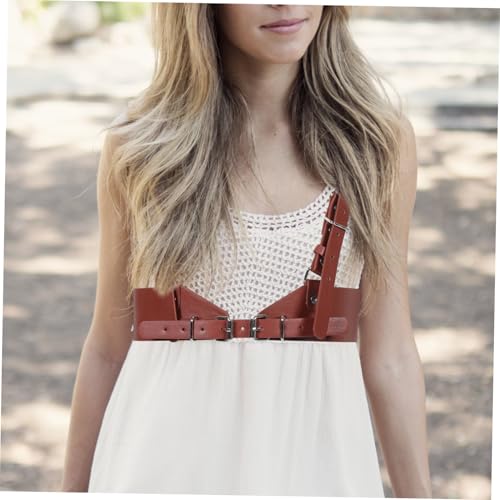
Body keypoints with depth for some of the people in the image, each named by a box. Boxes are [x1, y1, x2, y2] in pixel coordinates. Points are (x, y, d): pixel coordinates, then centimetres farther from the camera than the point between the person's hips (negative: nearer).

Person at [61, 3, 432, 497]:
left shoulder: (379, 139, -1)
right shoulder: (138, 143, -3)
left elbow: (389, 357, 2)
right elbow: (107, 347, 4)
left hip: (315, 456, 1)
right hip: (169, 459, -1)